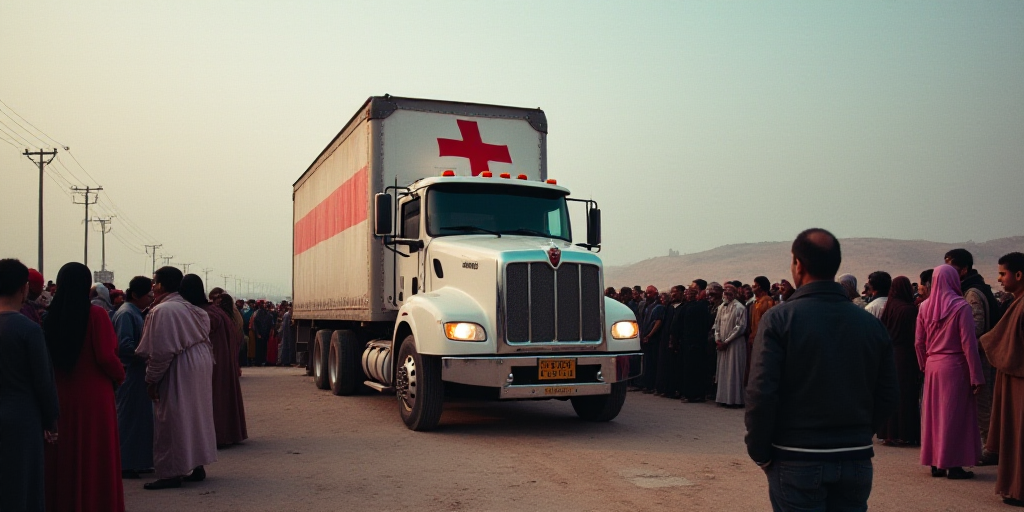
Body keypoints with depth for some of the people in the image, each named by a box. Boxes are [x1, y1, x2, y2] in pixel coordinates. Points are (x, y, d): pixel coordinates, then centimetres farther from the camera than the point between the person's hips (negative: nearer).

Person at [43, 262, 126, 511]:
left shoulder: (50, 316, -1)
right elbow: (106, 357, -15)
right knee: (96, 458, 7)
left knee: (63, 458, 14)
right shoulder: (96, 314, -13)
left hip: (60, 395, 4)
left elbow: (48, 356, 4)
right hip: (94, 397, -4)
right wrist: (120, 375, 3)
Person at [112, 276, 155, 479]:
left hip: (140, 374, 10)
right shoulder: (126, 314, -15)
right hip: (130, 375, -10)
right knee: (129, 417, -3)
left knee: (142, 417, 13)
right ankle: (125, 464, 5)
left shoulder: (137, 313, 14)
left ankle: (138, 462, 21)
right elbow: (123, 345, -22)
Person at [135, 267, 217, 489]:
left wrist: (151, 379, -13)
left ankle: (171, 472, 4)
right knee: (193, 416, 16)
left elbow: (160, 351, -19)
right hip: (199, 366, 9)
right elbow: (204, 340, 12)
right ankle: (195, 466, 23)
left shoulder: (162, 310, -17)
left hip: (178, 371, -9)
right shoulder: (189, 308, 11)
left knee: (172, 421, -1)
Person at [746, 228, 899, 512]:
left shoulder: (779, 318, -11)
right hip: (856, 461, 4)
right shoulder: (871, 323, 2)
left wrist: (760, 453, -4)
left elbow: (761, 393, -16)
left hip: (797, 460, -4)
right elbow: (888, 396, 5)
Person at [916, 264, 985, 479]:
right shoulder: (961, 306, -11)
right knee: (955, 414, 2)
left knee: (933, 413, 11)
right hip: (955, 366, -5)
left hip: (932, 366, 5)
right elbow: (968, 343, -13)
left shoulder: (925, 306, 4)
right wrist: (976, 376, -9)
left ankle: (936, 464, 17)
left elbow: (919, 342, 7)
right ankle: (953, 465, 5)